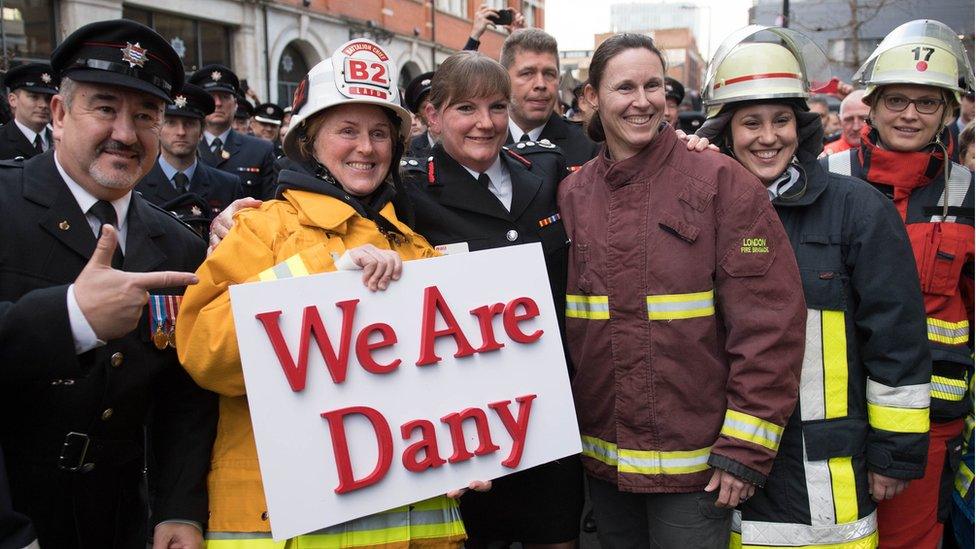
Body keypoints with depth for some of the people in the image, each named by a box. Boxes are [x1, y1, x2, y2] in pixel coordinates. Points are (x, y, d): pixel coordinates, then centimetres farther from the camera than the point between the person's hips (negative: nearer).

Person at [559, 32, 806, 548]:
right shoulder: (571, 195, 4)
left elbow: (769, 321, -13)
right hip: (603, 458, 4)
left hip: (695, 464, -4)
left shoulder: (722, 182, -8)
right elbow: (558, 323, 10)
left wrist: (745, 447, -14)